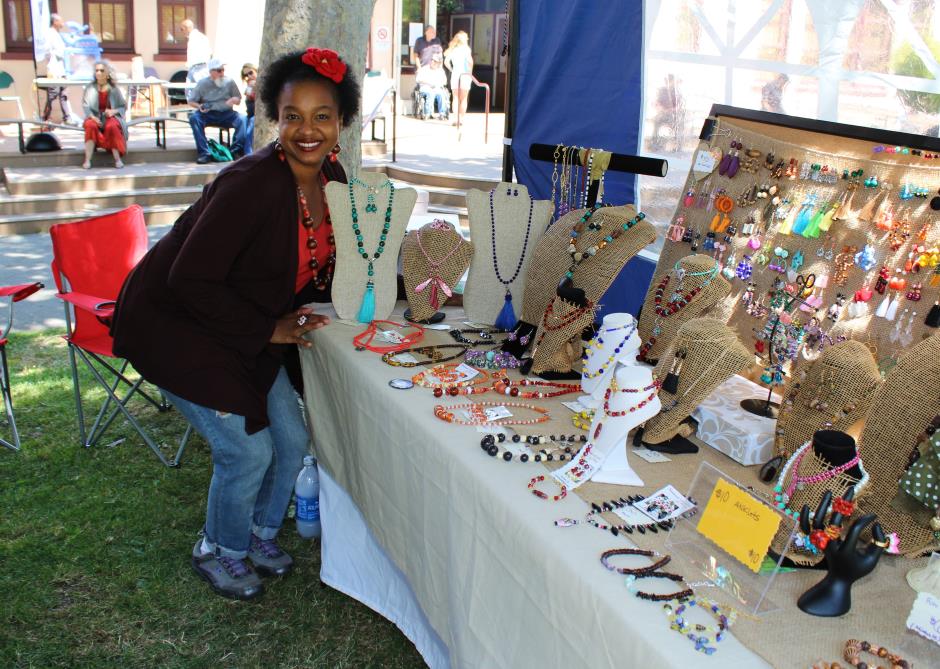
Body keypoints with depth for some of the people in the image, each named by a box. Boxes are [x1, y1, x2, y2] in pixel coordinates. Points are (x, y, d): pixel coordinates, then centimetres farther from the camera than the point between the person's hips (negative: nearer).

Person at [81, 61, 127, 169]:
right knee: (90, 126, -34)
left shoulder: (114, 89, 3)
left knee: (112, 127, -35)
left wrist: (114, 111, -13)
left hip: (110, 117, -1)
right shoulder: (90, 88, 3)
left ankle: (117, 159, -28)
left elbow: (124, 106, 6)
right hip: (94, 117, 1)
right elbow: (85, 105, -2)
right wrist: (92, 116, -20)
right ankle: (87, 160, -36)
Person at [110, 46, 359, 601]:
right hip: (172, 324, -7)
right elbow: (189, 279, -28)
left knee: (292, 438, 9)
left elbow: (318, 264, 11)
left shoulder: (331, 178, -5)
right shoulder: (253, 183, -30)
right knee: (249, 450, -7)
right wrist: (270, 330, -21)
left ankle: (260, 534, 36)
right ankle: (219, 551, 22)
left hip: (246, 325, 8)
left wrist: (304, 314, -5)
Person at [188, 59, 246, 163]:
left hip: (226, 113, 0)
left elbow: (238, 99, 12)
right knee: (194, 117, -31)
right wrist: (199, 106, -17)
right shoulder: (202, 84, 4)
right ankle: (204, 153, -32)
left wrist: (235, 100, -14)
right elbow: (191, 102, 7)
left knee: (242, 119, -29)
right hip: (208, 114, 0)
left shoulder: (229, 82, 8)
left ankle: (236, 151, -25)